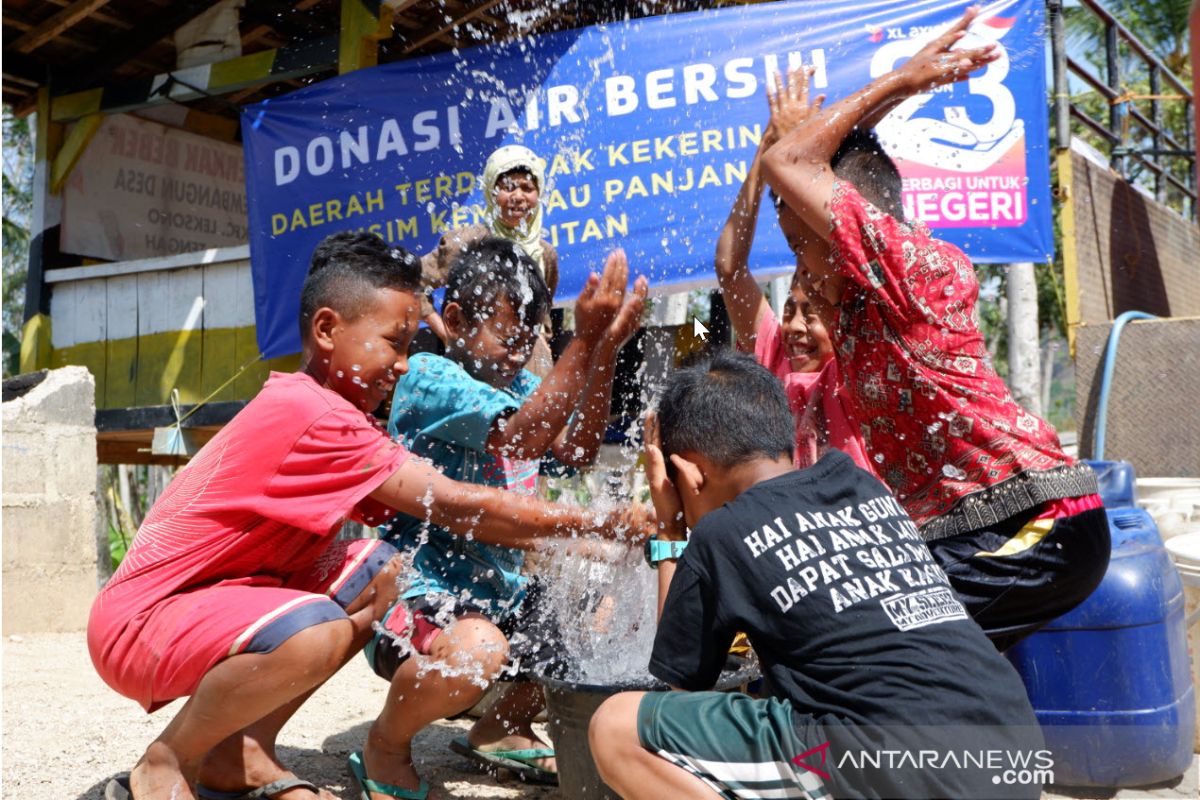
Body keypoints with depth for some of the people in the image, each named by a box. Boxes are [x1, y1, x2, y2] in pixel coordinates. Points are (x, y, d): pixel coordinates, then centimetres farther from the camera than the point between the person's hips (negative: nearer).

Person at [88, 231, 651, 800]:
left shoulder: (322, 408, 6)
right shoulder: (308, 410, -24)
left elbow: (435, 513, 1)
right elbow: (456, 507, -25)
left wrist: (557, 541, -7)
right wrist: (599, 525, -19)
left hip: (217, 599, 10)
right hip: (140, 621, -10)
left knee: (379, 569, 3)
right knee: (318, 632, -35)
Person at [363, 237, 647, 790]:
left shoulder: (518, 382, 9)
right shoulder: (429, 379, -16)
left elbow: (577, 450, -1)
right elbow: (525, 437, -30)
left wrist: (606, 351, -12)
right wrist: (584, 342, -34)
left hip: (501, 588, 9)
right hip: (425, 587, -9)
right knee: (478, 648, -39)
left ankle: (502, 727, 25)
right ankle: (386, 745, -5)